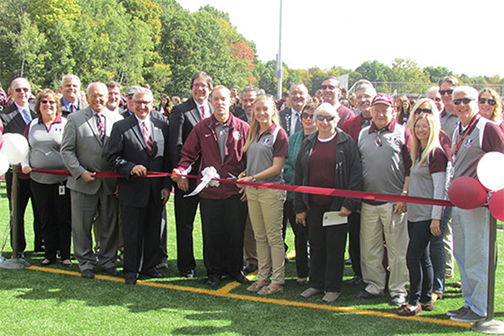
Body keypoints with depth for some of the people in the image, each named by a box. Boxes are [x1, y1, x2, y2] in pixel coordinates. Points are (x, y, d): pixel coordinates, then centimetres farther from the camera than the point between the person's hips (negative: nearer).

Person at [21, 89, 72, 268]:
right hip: (39, 180, 4)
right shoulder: (32, 125, 11)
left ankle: (65, 255, 13)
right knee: (46, 219, 10)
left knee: (64, 218, 2)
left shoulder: (66, 124, -1)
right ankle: (50, 255, 21)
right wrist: (25, 164, 2)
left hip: (63, 179, -3)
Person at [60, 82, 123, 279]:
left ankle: (108, 260, 25)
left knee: (110, 224, 9)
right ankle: (86, 263, 22)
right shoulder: (75, 119, 0)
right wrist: (80, 172, -12)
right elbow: (66, 150, -1)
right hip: (84, 182, -1)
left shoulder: (117, 120, 4)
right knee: (82, 225, 6)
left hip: (111, 182, 1)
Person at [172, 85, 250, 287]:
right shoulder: (201, 129, 5)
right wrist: (181, 170, -12)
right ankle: (214, 272, 22)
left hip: (235, 190, 0)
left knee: (235, 231, 7)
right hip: (210, 191, 1)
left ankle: (234, 269, 25)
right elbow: (188, 154, 7)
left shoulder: (243, 128, 3)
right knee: (212, 233, 7)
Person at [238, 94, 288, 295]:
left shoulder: (279, 133, -7)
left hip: (271, 190, -7)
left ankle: (277, 281, 6)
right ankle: (262, 277, 21)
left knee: (274, 237, -1)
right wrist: (244, 176, 5)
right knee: (259, 237, 12)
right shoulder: (253, 134, 15)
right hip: (252, 191, 7)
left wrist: (252, 178, -15)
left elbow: (276, 167, -12)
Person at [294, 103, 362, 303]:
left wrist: (349, 204, -12)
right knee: (316, 245, 12)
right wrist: (299, 207, 7)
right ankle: (316, 284, 25)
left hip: (336, 204, -4)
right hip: (313, 205, 4)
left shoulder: (346, 142, -2)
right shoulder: (308, 144, 10)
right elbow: (299, 177, 12)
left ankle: (333, 288, 14)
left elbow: (355, 175, -5)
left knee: (335, 246, 3)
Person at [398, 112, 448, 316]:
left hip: (426, 215, -9)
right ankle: (426, 300, 20)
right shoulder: (418, 152, 15)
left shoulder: (436, 153, -12)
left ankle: (415, 301, 1)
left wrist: (436, 217, -18)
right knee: (423, 258, 13)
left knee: (413, 257, -8)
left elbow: (439, 187, -15)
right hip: (414, 213, 9)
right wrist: (405, 197, 16)